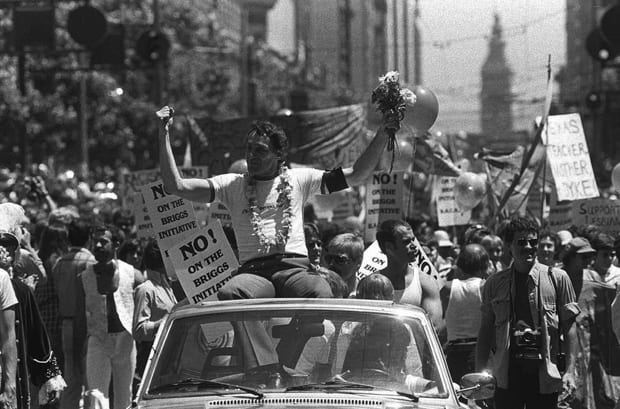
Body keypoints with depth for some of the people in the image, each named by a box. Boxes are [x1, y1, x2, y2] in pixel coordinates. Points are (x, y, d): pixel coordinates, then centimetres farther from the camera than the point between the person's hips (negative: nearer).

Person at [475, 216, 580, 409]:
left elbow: (569, 326, 1)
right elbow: (485, 330, 10)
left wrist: (570, 371, -7)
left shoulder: (557, 278, 2)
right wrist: (480, 371, 0)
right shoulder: (494, 284, 8)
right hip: (507, 371, 1)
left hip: (544, 370, -1)